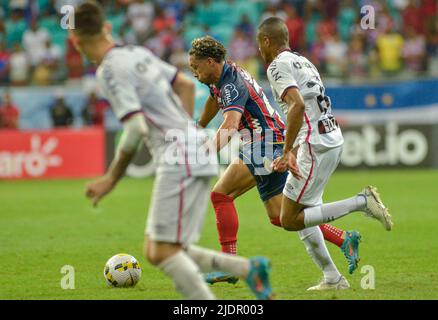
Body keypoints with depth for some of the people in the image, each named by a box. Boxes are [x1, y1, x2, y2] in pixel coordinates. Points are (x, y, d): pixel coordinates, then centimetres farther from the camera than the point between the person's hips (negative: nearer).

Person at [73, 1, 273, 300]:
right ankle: (249, 268, 7)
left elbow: (136, 129, -20)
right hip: (197, 153, 9)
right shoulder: (138, 53, 14)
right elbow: (188, 85, 23)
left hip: (180, 161, -9)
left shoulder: (110, 70, -12)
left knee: (163, 252, -10)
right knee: (155, 251, 10)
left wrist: (110, 180, -11)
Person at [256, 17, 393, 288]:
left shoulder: (278, 65, -7)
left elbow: (298, 105, -22)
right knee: (301, 212, 16)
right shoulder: (303, 61, 22)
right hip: (334, 139, 9)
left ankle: (361, 202, -13)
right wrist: (291, 154, 25)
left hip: (316, 146, -9)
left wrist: (287, 150, -19)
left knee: (289, 220, -6)